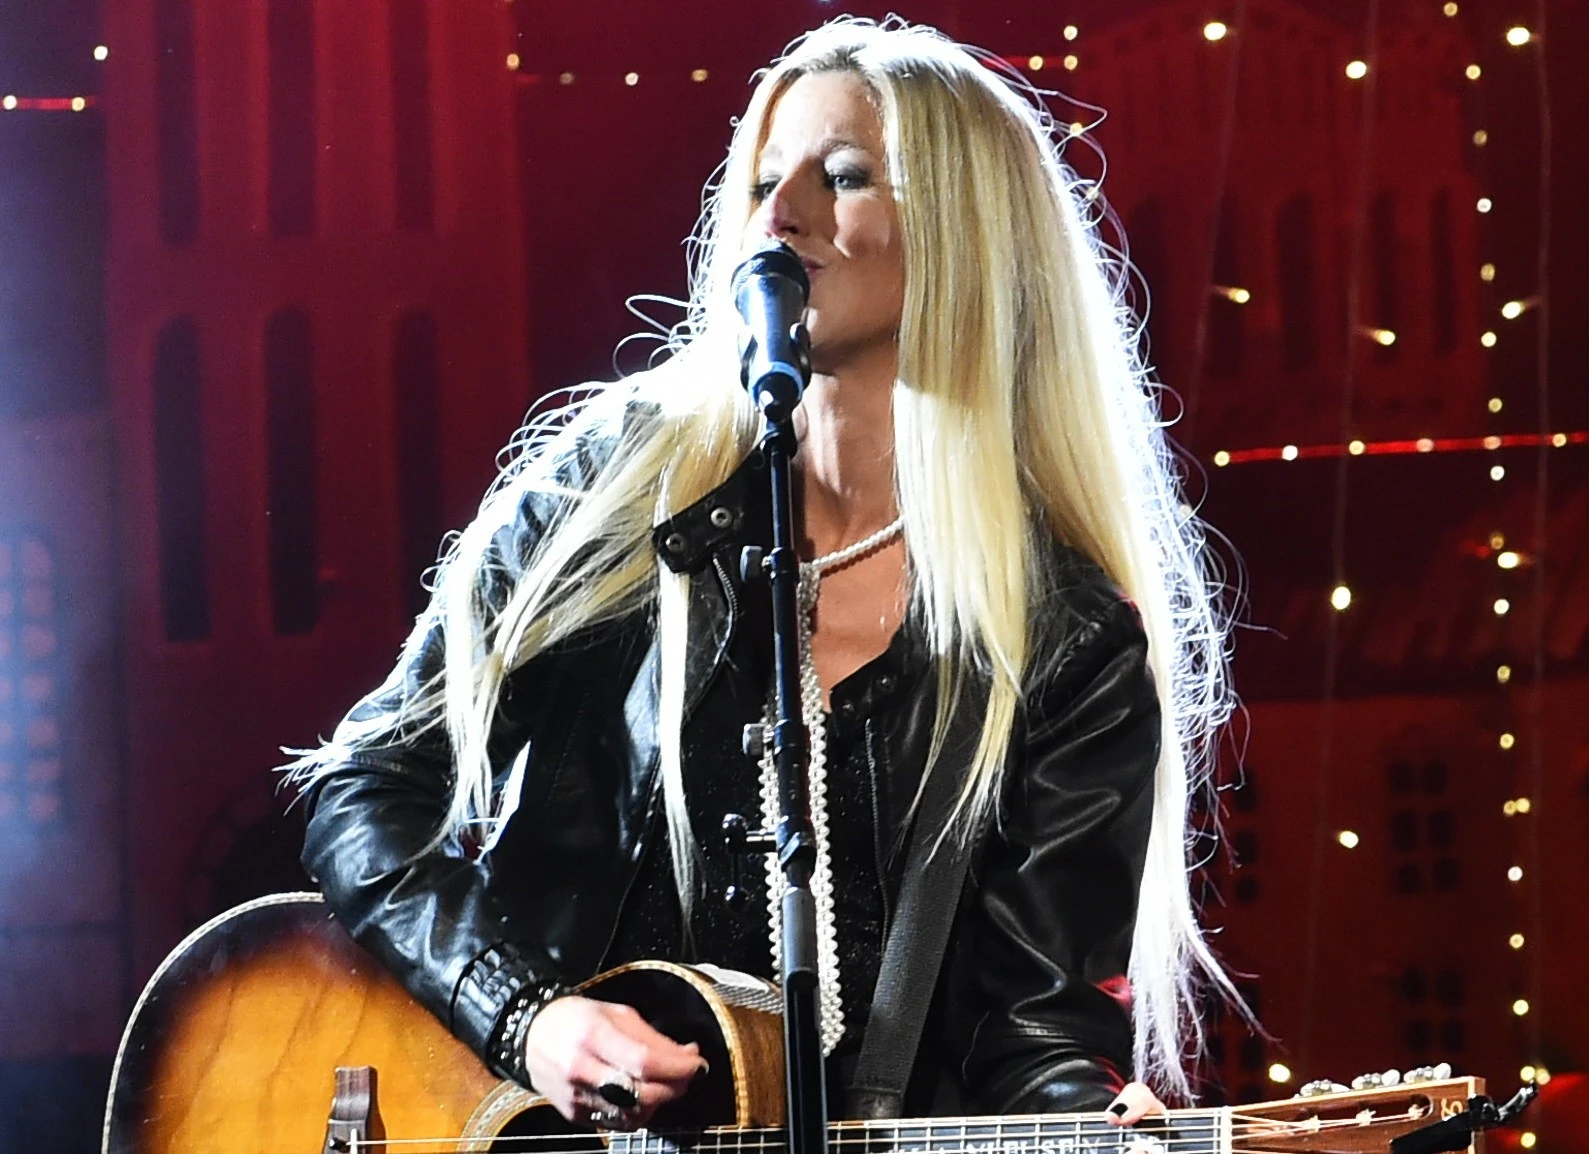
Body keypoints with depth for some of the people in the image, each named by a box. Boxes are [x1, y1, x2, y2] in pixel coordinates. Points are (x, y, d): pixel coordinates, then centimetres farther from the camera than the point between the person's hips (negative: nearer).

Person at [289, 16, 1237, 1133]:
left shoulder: (1077, 648, -1)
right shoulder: (620, 482, 2)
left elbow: (1041, 1015, -4)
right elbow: (368, 786, 5)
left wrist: (1107, 1122, -26)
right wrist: (523, 1016, -10)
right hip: (534, 1119, 1)